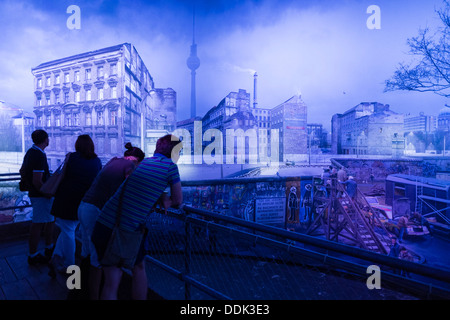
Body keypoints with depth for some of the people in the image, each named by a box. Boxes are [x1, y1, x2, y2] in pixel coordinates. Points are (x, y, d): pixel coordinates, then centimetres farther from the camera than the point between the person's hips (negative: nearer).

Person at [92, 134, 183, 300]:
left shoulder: (144, 161, 12)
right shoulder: (170, 166, -5)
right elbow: (177, 201, 1)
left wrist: (162, 197, -1)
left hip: (104, 224, 5)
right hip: (129, 231, -4)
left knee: (112, 281, 10)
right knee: (138, 268, 20)